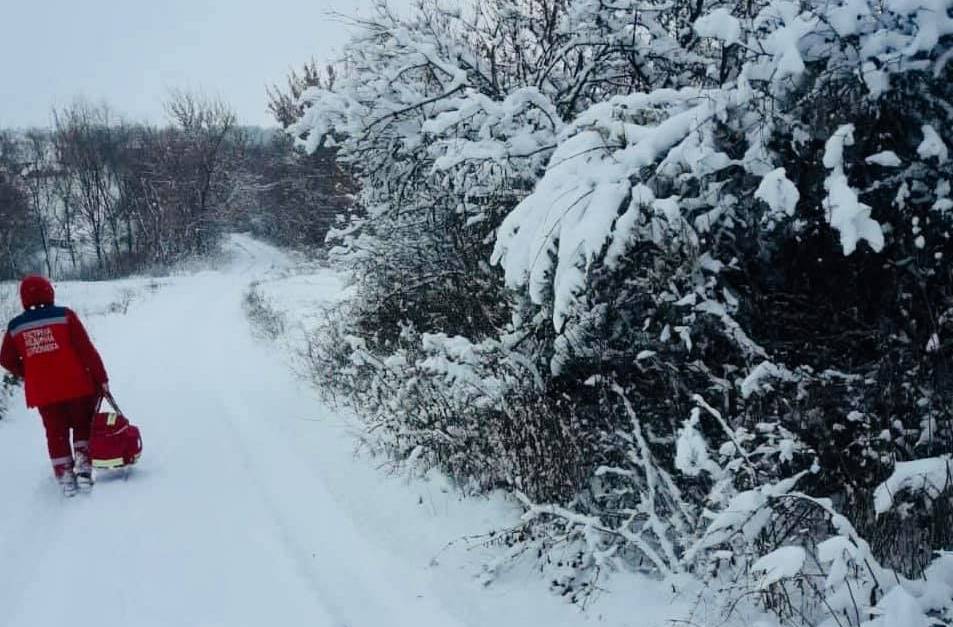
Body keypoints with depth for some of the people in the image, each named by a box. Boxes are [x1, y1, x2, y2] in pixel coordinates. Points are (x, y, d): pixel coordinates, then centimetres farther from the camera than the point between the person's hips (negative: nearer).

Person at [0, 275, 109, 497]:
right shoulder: (64, 316, -7)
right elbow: (86, 350, -9)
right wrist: (101, 378, -3)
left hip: (42, 393, 2)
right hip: (76, 386, -2)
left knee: (56, 435, 14)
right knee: (83, 427, 16)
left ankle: (65, 478, 15)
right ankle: (83, 469, 5)